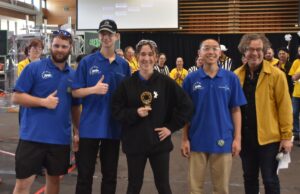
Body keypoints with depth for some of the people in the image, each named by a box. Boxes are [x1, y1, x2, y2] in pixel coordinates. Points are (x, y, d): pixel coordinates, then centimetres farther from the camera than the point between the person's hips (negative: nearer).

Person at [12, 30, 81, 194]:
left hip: (60, 138, 4)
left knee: (54, 178, 17)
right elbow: (16, 97, -6)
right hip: (33, 136, -4)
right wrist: (43, 101, -17)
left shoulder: (73, 75, 9)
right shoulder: (34, 68, -5)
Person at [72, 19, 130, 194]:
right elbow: (75, 92, -3)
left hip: (114, 127, 2)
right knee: (85, 174, 5)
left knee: (110, 174, 13)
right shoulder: (87, 62, -2)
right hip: (90, 126, -2)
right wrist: (94, 89, -20)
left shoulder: (124, 65, 5)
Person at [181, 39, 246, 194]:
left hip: (223, 140, 0)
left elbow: (235, 110, 2)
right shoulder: (191, 79, -2)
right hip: (197, 140, 0)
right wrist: (184, 139, 0)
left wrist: (237, 138, -2)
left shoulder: (231, 78, -2)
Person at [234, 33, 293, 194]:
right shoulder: (236, 75, 3)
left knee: (270, 179, 5)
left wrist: (286, 136, -9)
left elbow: (284, 107, -8)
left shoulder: (276, 75, -8)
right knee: (249, 177, 16)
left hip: (268, 136, -4)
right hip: (245, 136, 4)